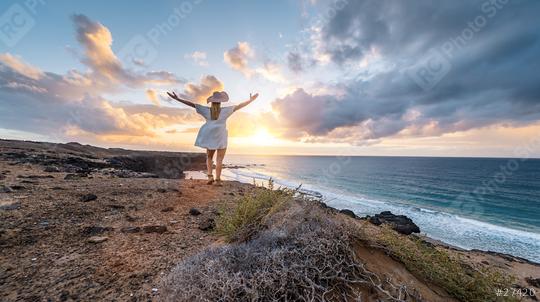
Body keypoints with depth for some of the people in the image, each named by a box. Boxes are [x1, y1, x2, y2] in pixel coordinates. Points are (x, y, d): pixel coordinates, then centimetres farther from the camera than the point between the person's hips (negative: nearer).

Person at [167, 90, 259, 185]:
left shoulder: (206, 110, 3)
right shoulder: (225, 110, -2)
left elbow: (192, 104, 5)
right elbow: (239, 106, 0)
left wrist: (177, 98, 11)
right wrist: (251, 100, 6)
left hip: (210, 137, 3)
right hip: (221, 138, -2)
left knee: (209, 157, 18)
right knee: (219, 159, 0)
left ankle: (210, 176, 6)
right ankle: (217, 180, -2)